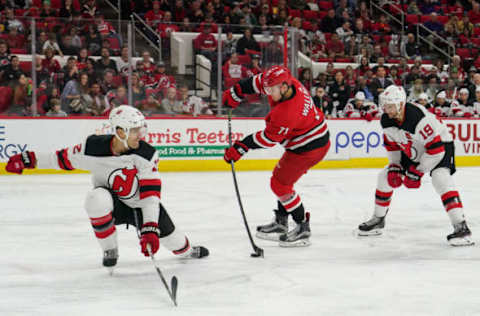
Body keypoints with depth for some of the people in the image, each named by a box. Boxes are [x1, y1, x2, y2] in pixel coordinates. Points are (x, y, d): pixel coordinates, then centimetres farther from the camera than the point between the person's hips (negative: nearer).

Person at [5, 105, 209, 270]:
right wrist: (29, 159, -6)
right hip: (111, 204, -1)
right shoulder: (94, 148, -23)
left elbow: (151, 194, -25)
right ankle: (110, 250, -13)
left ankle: (187, 251, 38)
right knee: (97, 198, -35)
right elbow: (65, 158, -5)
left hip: (139, 205, 1)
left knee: (166, 233, -4)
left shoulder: (146, 154, -23)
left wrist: (149, 229, -34)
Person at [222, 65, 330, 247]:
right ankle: (280, 223, 31)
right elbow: (258, 82, 7)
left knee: (280, 184, -5)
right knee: (282, 180, 20)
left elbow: (268, 138, -23)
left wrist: (241, 148, -16)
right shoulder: (287, 84, -9)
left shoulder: (286, 113, -33)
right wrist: (235, 93, 8)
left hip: (309, 148, -10)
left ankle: (303, 229, 2)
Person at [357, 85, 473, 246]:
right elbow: (391, 143, 4)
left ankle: (461, 227, -32)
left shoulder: (419, 118, -37)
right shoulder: (386, 120, -15)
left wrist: (418, 172, -27)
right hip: (412, 152, 7)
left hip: (440, 144, -7)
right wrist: (395, 167, -4)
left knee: (441, 179, -31)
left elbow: (436, 149, -33)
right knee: (386, 177, 4)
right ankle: (378, 219, 22)